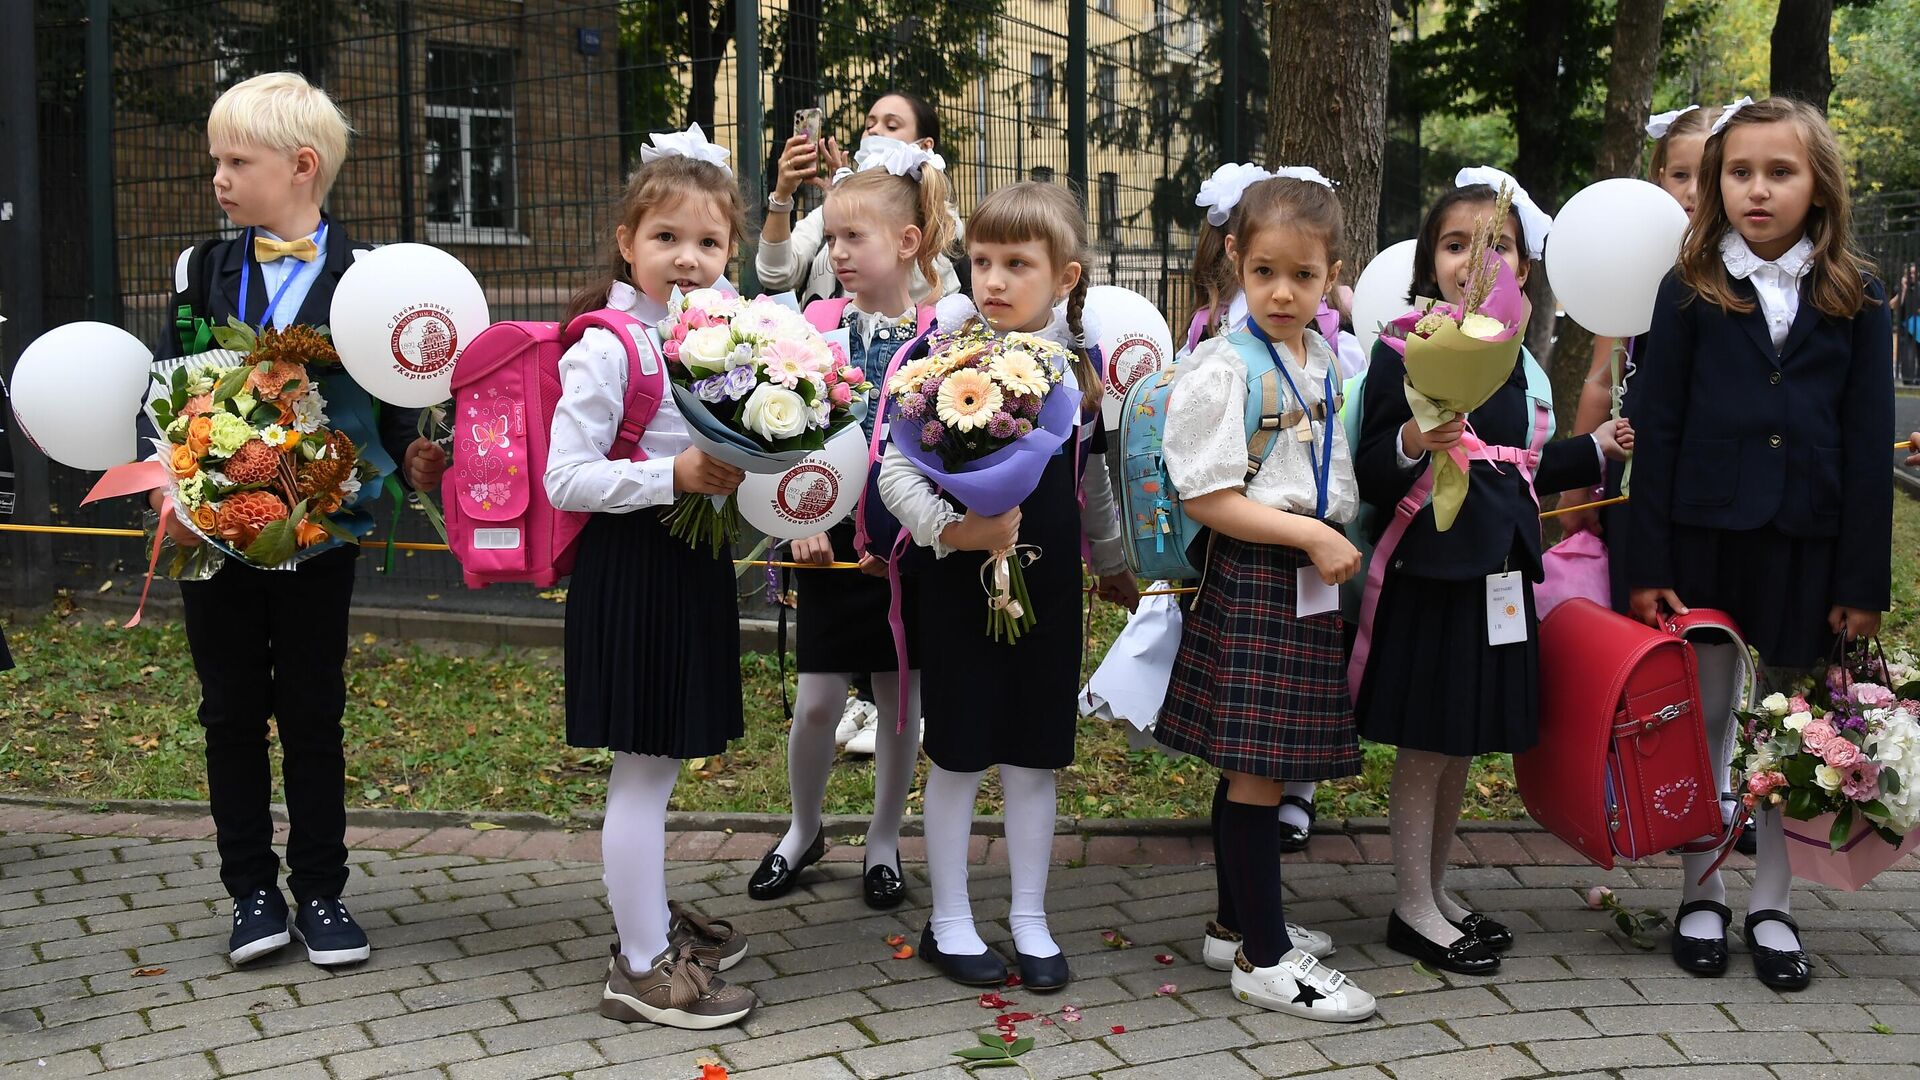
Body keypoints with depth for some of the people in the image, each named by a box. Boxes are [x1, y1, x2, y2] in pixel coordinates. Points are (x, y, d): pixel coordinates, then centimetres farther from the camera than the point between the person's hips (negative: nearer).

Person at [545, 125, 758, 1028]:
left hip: (694, 562, 8)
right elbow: (564, 479, -21)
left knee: (661, 764, 20)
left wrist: (736, 473, 4)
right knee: (642, 773, -1)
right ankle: (640, 967, 10)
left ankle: (652, 914, 36)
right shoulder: (605, 349, -16)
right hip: (633, 568, -8)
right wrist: (674, 477, -26)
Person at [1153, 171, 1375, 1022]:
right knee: (1258, 768, -3)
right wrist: (1310, 536, -17)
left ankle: (1237, 924, 28)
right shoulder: (1225, 368, -13)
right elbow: (1206, 498, -16)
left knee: (1255, 765, 16)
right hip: (1254, 577, -8)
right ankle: (1264, 958, 6)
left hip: (1312, 577, 8)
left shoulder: (1328, 360, 12)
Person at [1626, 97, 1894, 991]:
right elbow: (1655, 432, -2)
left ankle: (1770, 906, 22)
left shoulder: (1853, 299, 2)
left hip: (1808, 544, 1)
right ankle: (1700, 895, 22)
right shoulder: (1690, 293, 0)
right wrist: (1647, 566, -7)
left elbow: (1870, 446, 1)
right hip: (1706, 532, -1)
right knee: (1702, 718, 8)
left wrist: (1863, 582, -3)